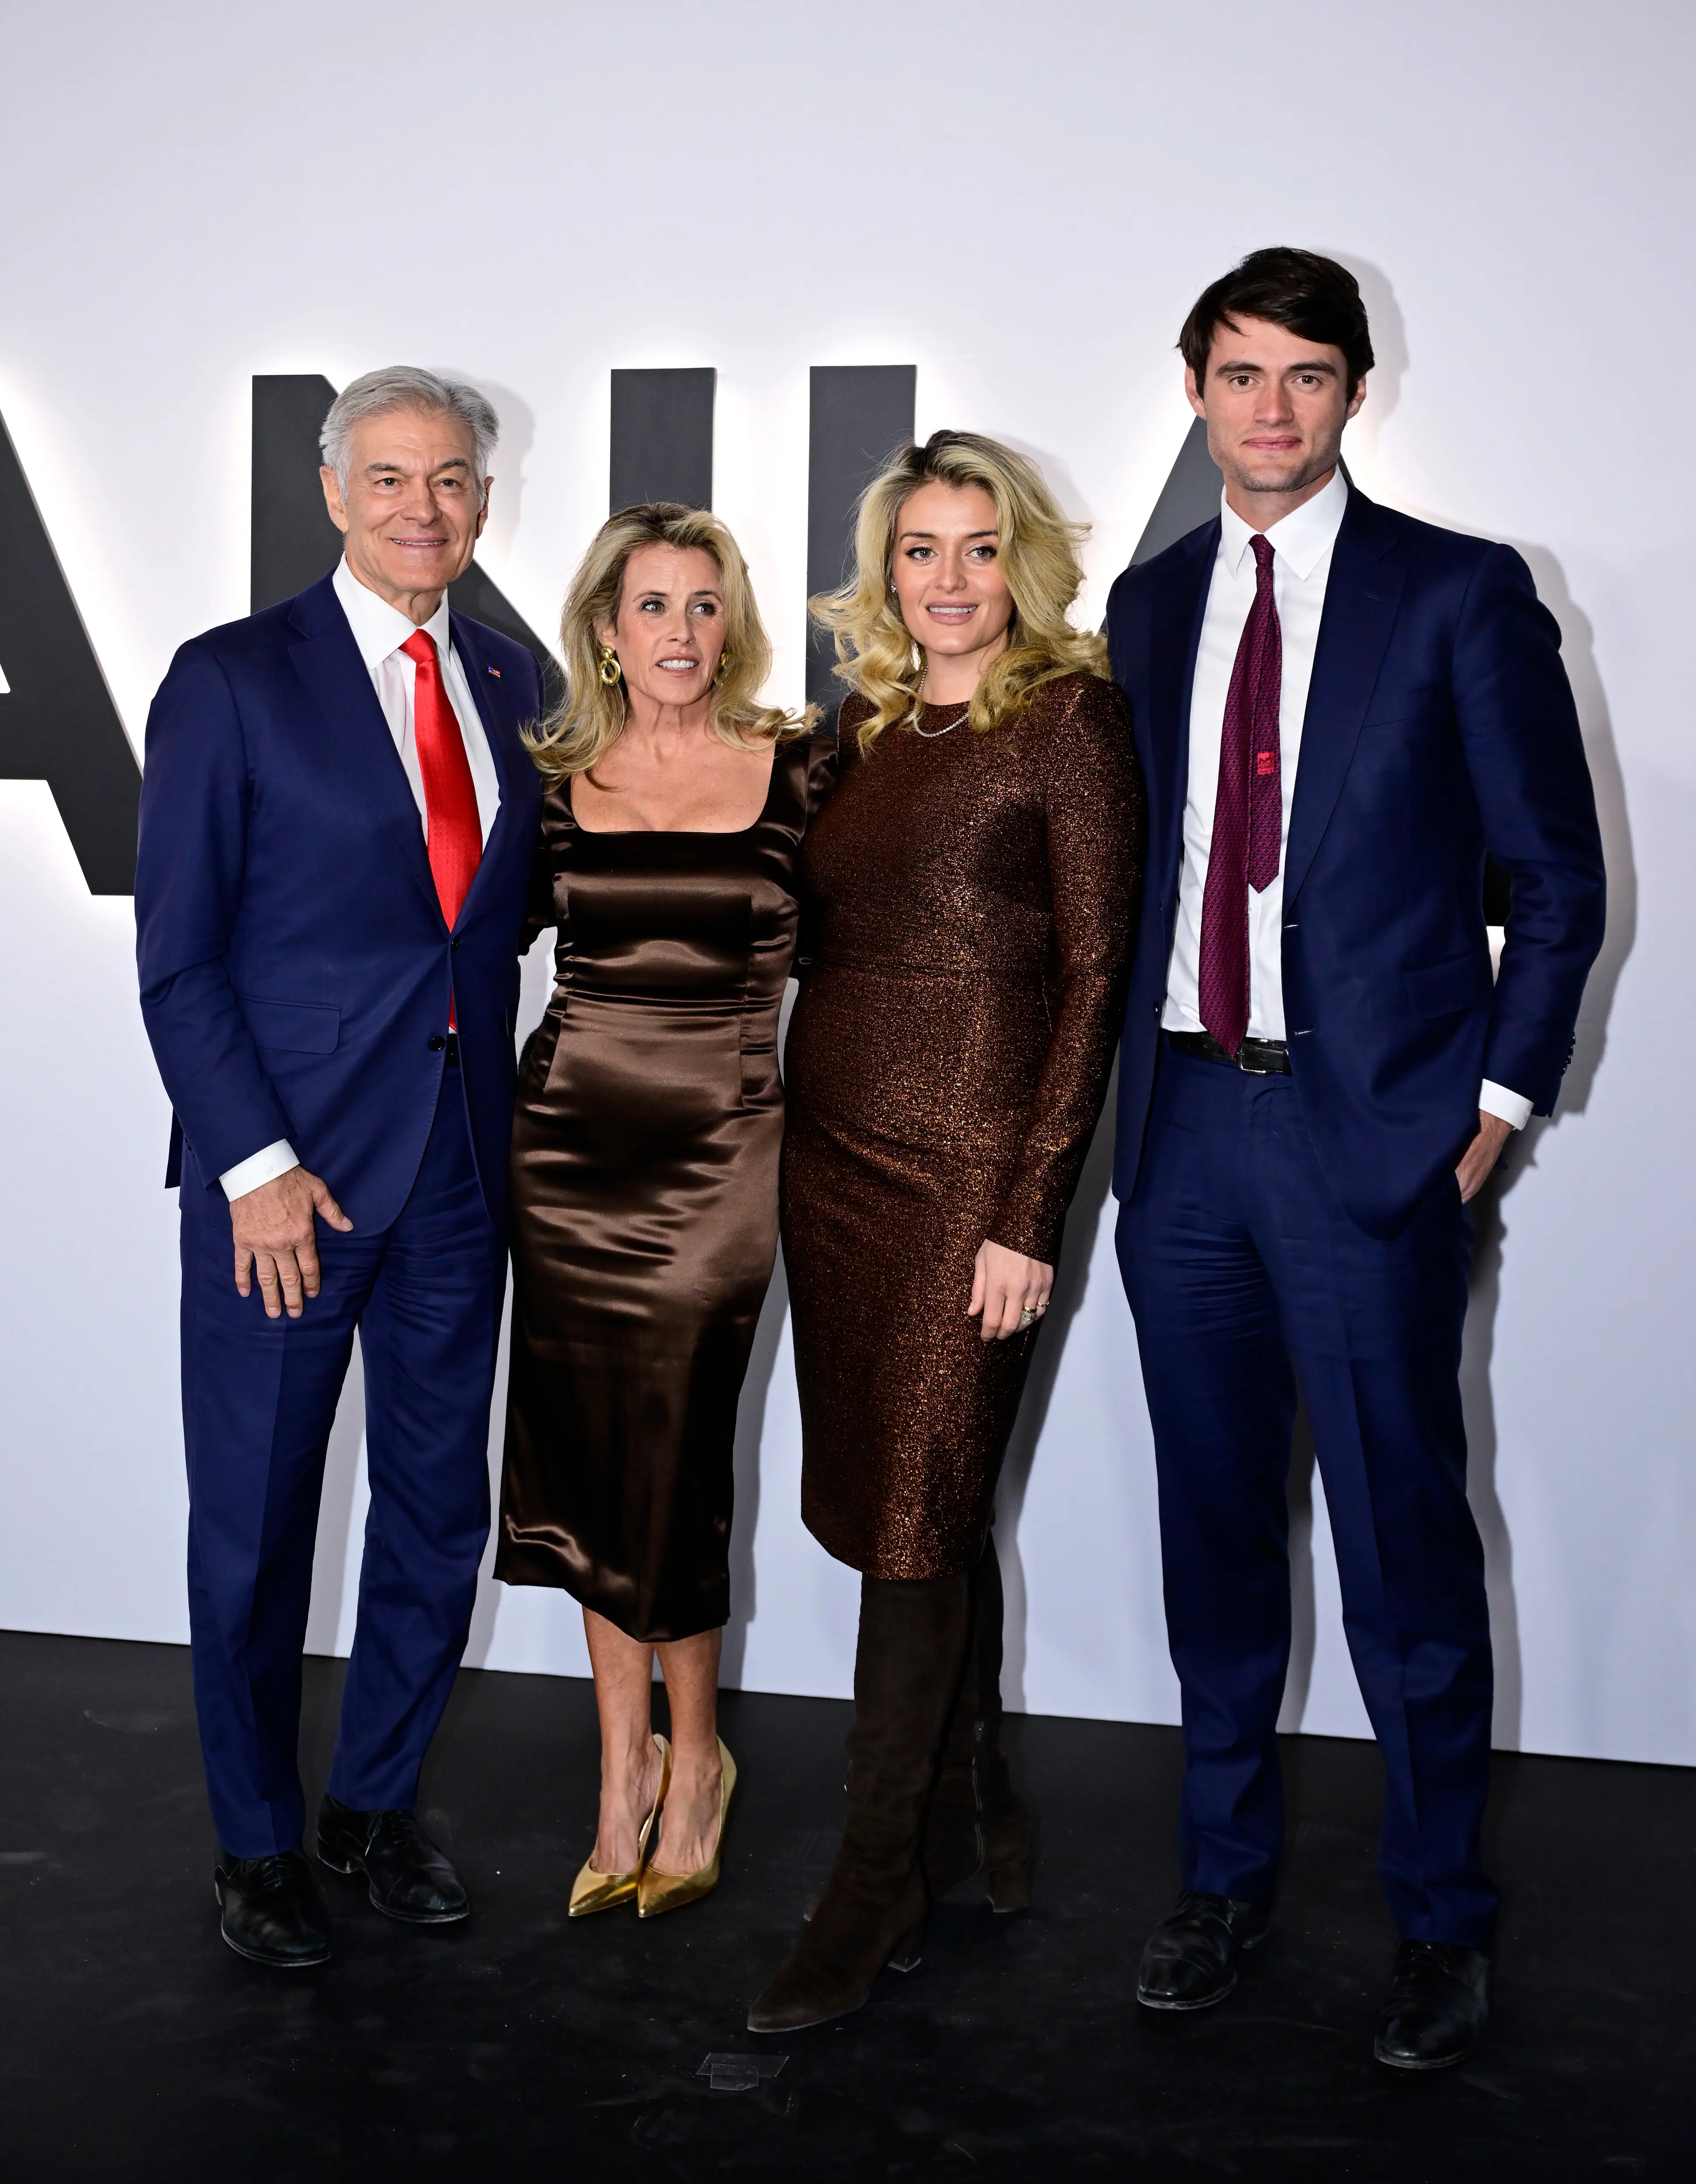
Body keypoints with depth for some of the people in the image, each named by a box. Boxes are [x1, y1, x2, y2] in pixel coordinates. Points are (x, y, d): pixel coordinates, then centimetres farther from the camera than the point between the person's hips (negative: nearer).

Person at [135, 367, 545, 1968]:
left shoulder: (513, 683, 9)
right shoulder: (231, 681, -5)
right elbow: (178, 957, -7)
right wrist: (257, 1164, -13)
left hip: (459, 1171, 5)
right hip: (285, 1167, -4)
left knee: (439, 1510, 13)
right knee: (254, 1523, 7)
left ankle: (376, 1804, 33)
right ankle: (256, 1842, 28)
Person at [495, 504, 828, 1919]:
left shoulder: (794, 766, -1)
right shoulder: (552, 776, 4)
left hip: (720, 1148, -2)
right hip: (572, 1137, 2)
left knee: (676, 1462, 1)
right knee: (587, 1457, 8)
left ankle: (693, 1763, 23)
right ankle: (626, 1761, 25)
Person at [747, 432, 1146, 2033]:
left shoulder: (1070, 720, -6)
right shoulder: (862, 724, 12)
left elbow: (1096, 980, -10)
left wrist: (1031, 1217, -14)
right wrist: (799, 1145, 8)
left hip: (969, 1169, -6)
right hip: (834, 1150, 6)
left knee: (913, 1516, -2)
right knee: (922, 1507, 12)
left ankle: (877, 1887, 10)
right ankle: (975, 1811, 29)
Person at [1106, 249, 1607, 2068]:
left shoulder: (1460, 598, -2)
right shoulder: (1149, 603, 12)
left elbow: (1556, 879, -1)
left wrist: (1496, 1100, -6)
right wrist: (1132, 1074, 6)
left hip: (1371, 1131, -4)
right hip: (1181, 1118, 4)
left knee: (1404, 1541, 2)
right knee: (1214, 1526, 14)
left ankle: (1440, 1918, 20)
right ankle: (1227, 1870, 30)